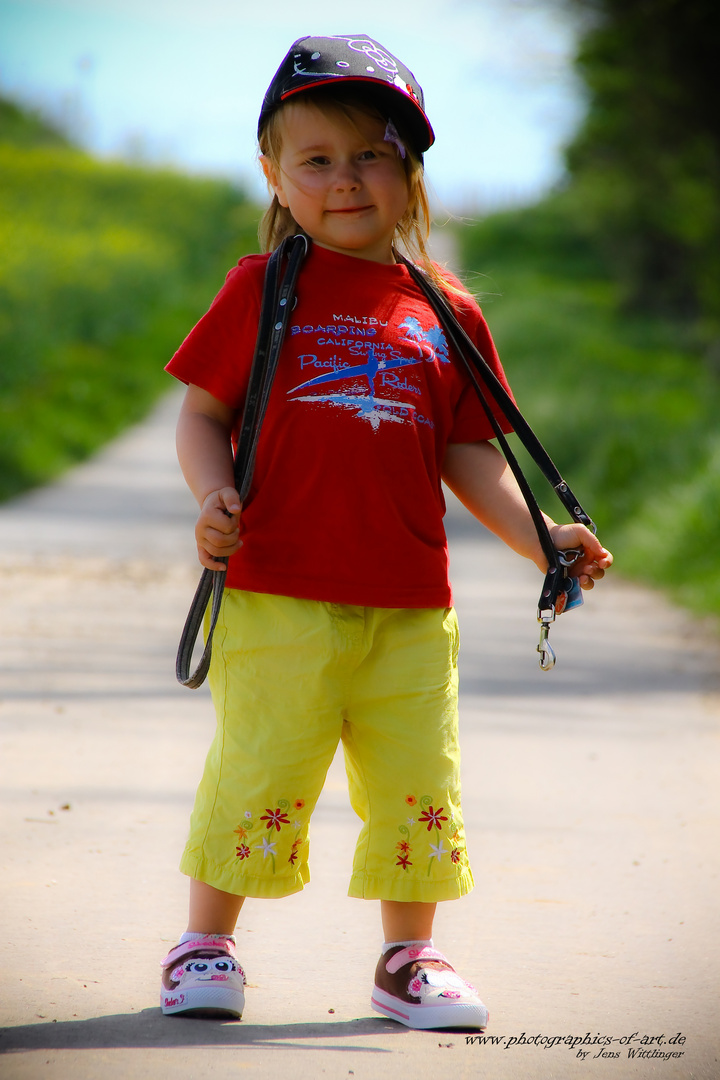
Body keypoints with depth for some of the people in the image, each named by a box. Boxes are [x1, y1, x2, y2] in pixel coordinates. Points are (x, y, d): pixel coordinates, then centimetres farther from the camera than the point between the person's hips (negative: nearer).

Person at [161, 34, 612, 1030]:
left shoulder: (448, 313, 10)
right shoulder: (261, 290, 4)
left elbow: (468, 453, 12)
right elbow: (204, 411, 6)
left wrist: (539, 537, 0)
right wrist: (214, 496, -12)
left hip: (409, 609, 3)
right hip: (277, 596, -3)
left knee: (417, 783, 6)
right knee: (258, 770, -3)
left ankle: (410, 958, 22)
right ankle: (206, 945, 14)